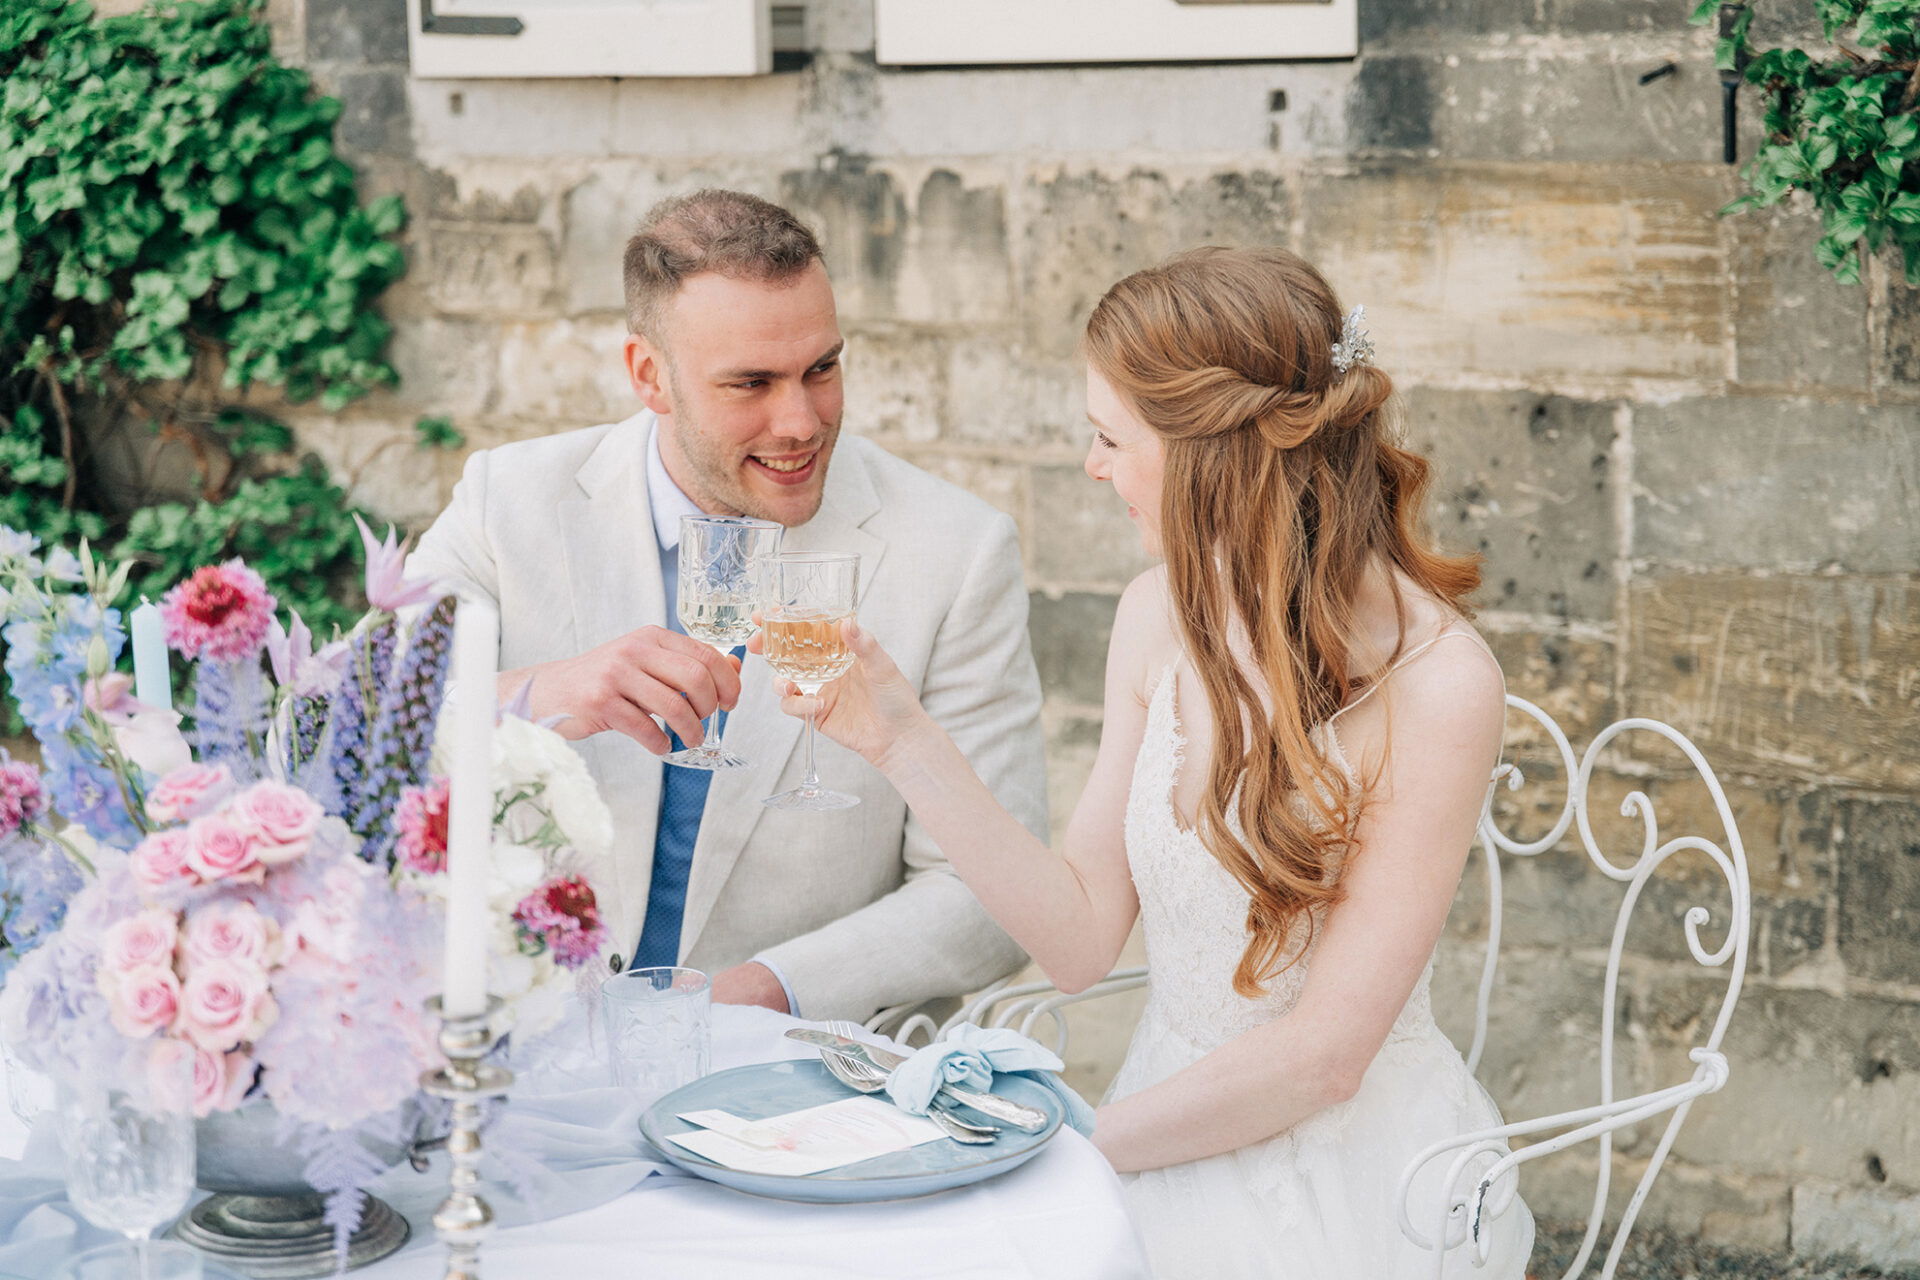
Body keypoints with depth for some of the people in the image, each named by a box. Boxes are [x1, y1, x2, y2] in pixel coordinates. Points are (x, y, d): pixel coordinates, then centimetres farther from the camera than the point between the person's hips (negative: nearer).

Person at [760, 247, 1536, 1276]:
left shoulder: (1436, 685, -19)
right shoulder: (1161, 615, -1)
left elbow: (1322, 1054, -16)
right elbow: (1082, 939, 0)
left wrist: (1076, 1148, -10)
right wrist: (903, 742, -8)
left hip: (1350, 1193, -5)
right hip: (1171, 1140, 5)